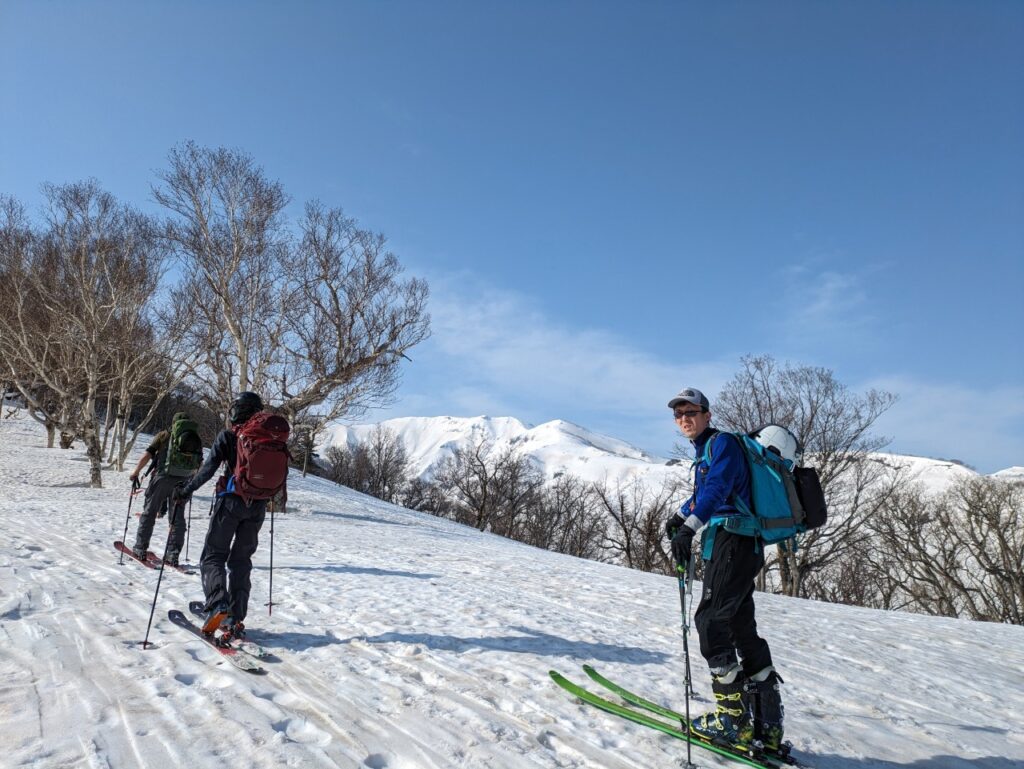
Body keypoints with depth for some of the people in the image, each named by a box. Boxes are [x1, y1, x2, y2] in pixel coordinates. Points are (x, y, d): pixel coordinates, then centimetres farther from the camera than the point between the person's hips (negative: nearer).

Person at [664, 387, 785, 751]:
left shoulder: (723, 443, -8)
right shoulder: (704, 451, 19)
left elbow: (717, 488, -25)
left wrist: (689, 528, -35)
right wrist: (680, 516, 20)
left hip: (734, 542, -10)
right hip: (731, 545, 10)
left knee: (710, 619, -9)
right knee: (741, 627, 11)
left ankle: (732, 717, -2)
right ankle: (766, 724, 19)